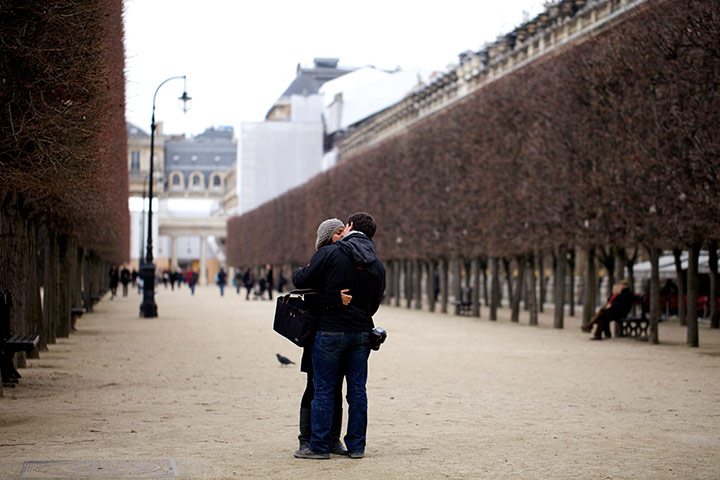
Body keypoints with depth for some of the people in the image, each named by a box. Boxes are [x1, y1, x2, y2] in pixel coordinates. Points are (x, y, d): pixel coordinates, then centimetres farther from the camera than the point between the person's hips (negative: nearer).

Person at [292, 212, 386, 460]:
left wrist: (297, 272, 14)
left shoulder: (330, 254, -10)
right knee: (357, 390, 10)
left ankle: (319, 446, 4)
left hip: (330, 330, -5)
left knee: (324, 390, 2)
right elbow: (374, 304, 13)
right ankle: (356, 446, 13)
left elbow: (301, 280, -8)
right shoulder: (377, 265, 7)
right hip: (362, 333, 5)